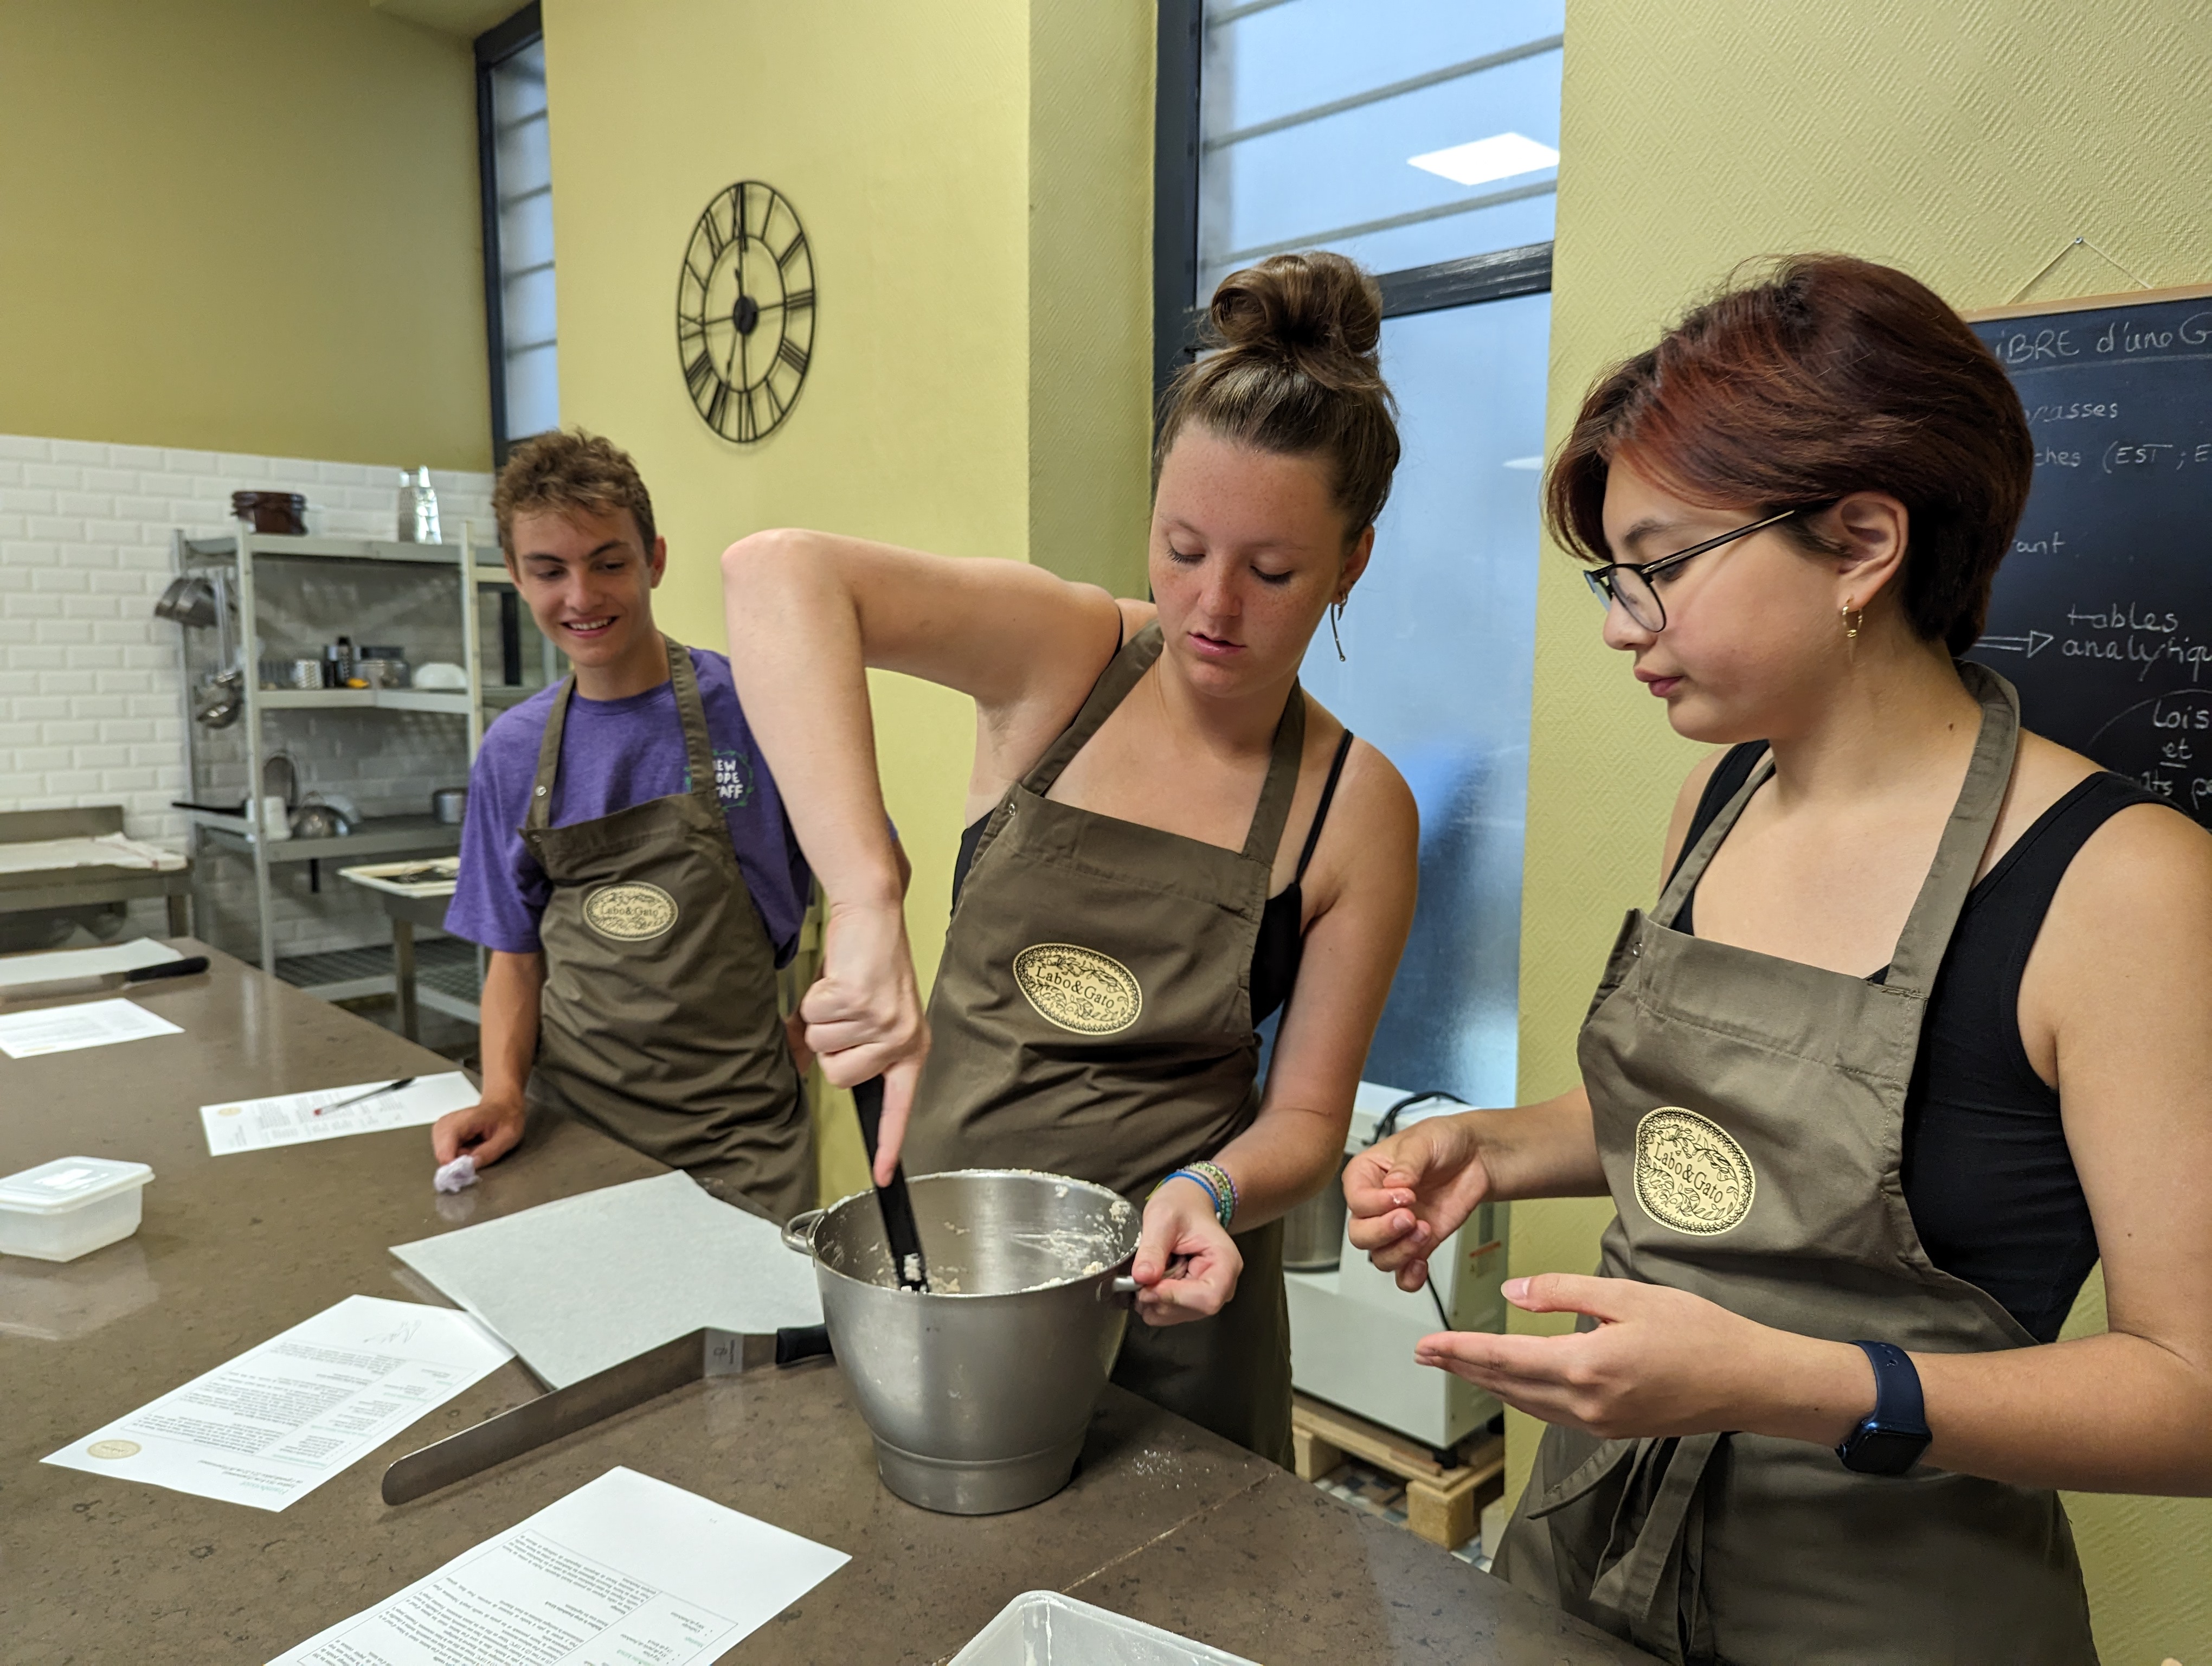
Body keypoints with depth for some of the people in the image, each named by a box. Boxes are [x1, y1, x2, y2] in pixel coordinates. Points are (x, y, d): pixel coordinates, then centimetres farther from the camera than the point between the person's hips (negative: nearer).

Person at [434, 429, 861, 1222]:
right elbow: (516, 957, 10)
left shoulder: (753, 706, -8)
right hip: (572, 1120, 3)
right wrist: (503, 1093, -5)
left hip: (735, 1131, -3)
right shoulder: (512, 753, 4)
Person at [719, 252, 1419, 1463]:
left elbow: (1305, 1115, -4)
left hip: (1155, 1303, 0)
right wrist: (867, 900, -42)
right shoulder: (1064, 658, -13)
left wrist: (1211, 1193, -26)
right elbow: (778, 572, -31)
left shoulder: (1355, 808, -10)